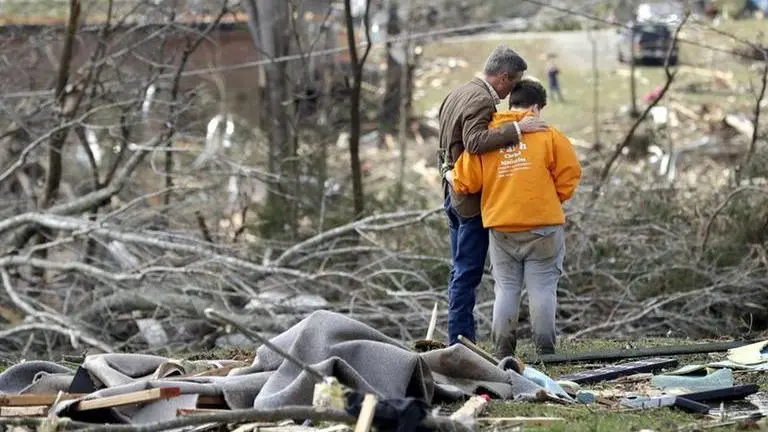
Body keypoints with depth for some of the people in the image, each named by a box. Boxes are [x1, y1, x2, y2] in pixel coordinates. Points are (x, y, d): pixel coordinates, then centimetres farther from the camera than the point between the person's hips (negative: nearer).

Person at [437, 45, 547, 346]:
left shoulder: (457, 93, 14)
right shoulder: (482, 101, -17)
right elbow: (475, 141, -34)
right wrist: (517, 128, -34)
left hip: (453, 193, 10)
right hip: (472, 197, -10)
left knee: (460, 271, 13)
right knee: (467, 272, -7)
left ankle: (459, 340, 15)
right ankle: (461, 340, -6)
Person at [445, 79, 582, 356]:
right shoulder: (548, 135, -2)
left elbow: (465, 182, 1)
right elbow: (568, 177, -1)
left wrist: (449, 175, 23)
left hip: (501, 226, 2)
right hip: (543, 224, -2)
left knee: (505, 288, 8)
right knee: (542, 286, 2)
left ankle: (502, 349, 6)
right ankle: (545, 349, 0)